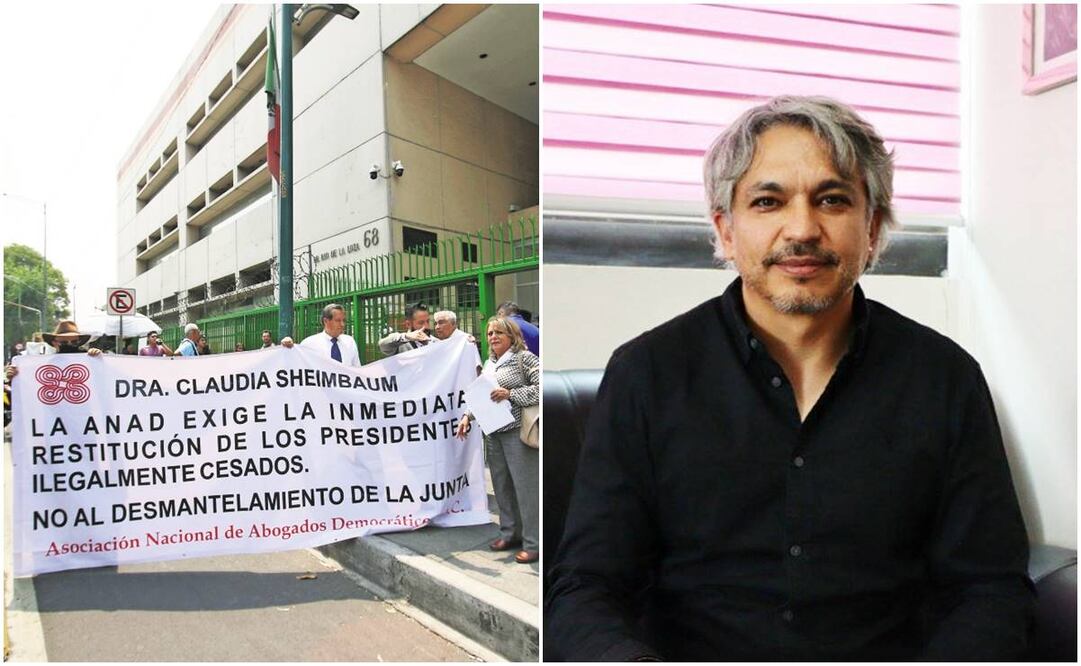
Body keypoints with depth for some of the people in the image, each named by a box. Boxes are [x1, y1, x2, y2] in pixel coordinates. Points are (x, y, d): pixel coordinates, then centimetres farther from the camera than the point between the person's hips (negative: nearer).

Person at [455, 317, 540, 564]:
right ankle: (510, 533, 25)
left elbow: (541, 388, -13)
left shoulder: (525, 358, -5)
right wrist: (468, 416, 10)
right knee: (501, 484, 11)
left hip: (517, 431, -7)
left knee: (525, 485, -4)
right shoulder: (489, 363, 17)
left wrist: (510, 394, -16)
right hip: (492, 432, 7)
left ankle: (533, 543, 3)